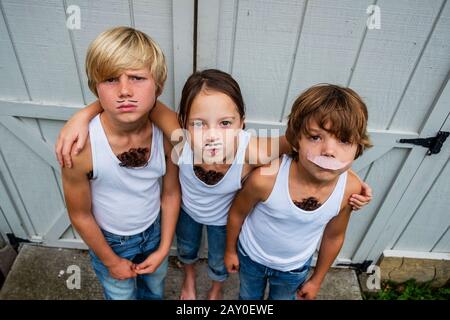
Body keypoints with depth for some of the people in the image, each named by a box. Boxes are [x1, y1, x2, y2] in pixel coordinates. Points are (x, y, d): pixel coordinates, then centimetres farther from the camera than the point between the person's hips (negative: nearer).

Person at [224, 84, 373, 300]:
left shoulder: (350, 189, -28)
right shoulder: (265, 178, -37)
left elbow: (334, 236, -8)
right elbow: (237, 213, -15)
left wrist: (317, 280, 5)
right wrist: (230, 250, 1)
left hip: (295, 267, 2)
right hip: (251, 256, -1)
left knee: (283, 298, 31)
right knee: (249, 296, 29)